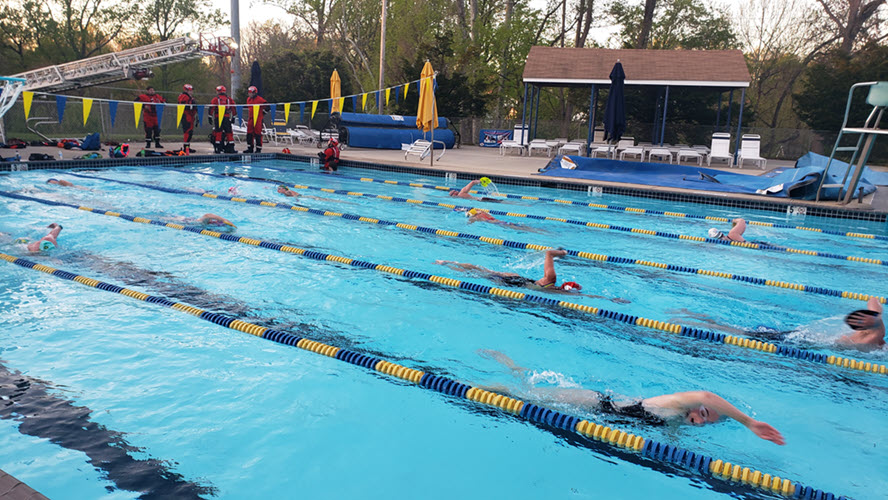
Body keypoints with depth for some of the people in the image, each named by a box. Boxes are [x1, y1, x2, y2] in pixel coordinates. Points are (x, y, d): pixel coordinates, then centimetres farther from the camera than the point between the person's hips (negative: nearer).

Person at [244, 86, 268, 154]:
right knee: (249, 133, 7)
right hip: (251, 118, 8)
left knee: (257, 133, -5)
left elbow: (267, 105, -11)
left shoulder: (259, 99, -11)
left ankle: (258, 149, 0)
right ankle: (250, 148, 14)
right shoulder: (248, 99, 15)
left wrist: (263, 113, -5)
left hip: (258, 118, -8)